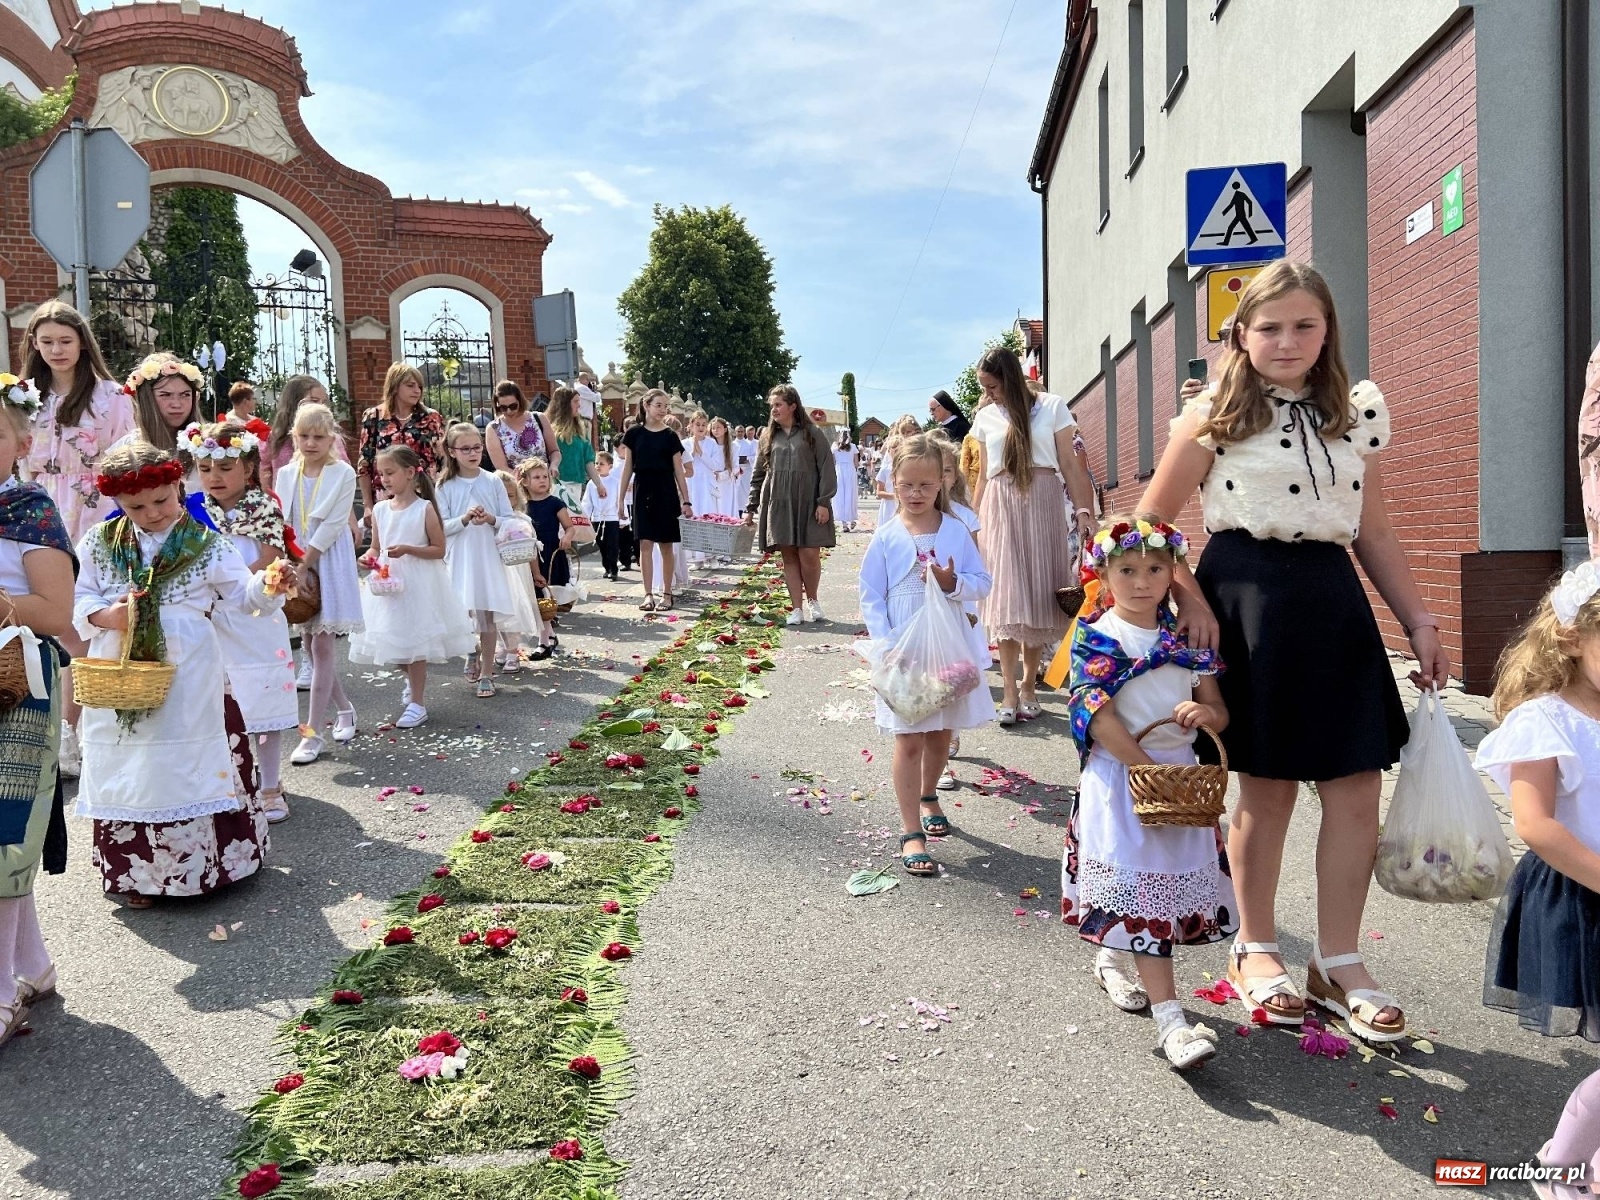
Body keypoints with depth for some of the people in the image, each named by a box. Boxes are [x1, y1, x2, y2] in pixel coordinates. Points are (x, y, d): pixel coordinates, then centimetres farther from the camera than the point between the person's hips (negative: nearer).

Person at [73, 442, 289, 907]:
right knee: (128, 774, 7)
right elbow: (75, 598, 8)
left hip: (189, 681, -2)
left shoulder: (206, 545, 0)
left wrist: (267, 585, -23)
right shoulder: (99, 543, 5)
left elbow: (240, 591, -1)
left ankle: (209, 860, 16)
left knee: (192, 768, 3)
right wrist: (105, 616, -12)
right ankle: (132, 872, 19)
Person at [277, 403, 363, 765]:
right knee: (309, 641, 9)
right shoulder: (286, 475, 7)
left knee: (321, 643, -6)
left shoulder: (343, 473, -6)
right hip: (295, 563, 5)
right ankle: (344, 708, 29)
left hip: (329, 563, -5)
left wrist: (305, 566, -16)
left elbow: (332, 525, -12)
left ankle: (312, 732, -2)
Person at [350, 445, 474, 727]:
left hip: (418, 584, -5)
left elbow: (439, 550, -8)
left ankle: (417, 703, 8)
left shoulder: (424, 508, -9)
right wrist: (369, 558, -9)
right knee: (395, 640, 12)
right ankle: (414, 684, 39)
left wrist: (407, 549, -21)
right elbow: (376, 547, 13)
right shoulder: (380, 510, 5)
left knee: (414, 641, -2)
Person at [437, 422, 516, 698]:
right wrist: (465, 519, -20)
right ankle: (472, 652, 36)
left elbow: (509, 520, 3)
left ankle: (486, 674, 7)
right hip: (459, 559, 0)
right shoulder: (445, 486, 0)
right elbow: (441, 527, -4)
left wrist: (490, 519, -16)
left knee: (487, 615, -1)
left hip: (488, 557, 0)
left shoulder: (493, 482, 2)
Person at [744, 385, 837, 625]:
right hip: (778, 505, 3)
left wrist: (823, 502, -11)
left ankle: (812, 600, 16)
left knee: (809, 555, -8)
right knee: (789, 556, 2)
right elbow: (758, 474, 14)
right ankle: (797, 608, 7)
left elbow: (826, 468, -3)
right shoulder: (769, 436, 12)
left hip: (808, 503, -3)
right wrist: (751, 508, 10)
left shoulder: (812, 434, 2)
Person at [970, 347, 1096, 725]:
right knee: (1005, 595, -5)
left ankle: (1029, 684, 11)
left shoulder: (1052, 406, 2)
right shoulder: (985, 417, 10)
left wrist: (1083, 510, -6)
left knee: (1038, 593, 0)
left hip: (1042, 503, -1)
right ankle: (1010, 690, -3)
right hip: (1000, 506, 2)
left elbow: (1069, 463, 2)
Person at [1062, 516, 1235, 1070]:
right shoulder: (1095, 639, -7)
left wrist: (1205, 713, -16)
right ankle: (1169, 1019, -7)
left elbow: (1220, 711, 8)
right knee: (1140, 894, -9)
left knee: (1178, 886, 15)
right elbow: (1097, 717, -14)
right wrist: (1147, 768, -19)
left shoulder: (1187, 638, 7)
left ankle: (1113, 958, 40)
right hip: (1120, 778, -5)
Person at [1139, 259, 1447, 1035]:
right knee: (1267, 786, 5)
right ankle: (1255, 950, 25)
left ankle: (1338, 961, 20)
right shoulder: (1214, 417, -2)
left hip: (1333, 601, 5)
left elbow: (1374, 533, 15)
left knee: (1357, 787, 3)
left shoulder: (1357, 416, 12)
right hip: (1247, 600, -4)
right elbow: (1151, 523, 1)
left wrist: (1419, 622, 12)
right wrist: (1189, 599, -9)